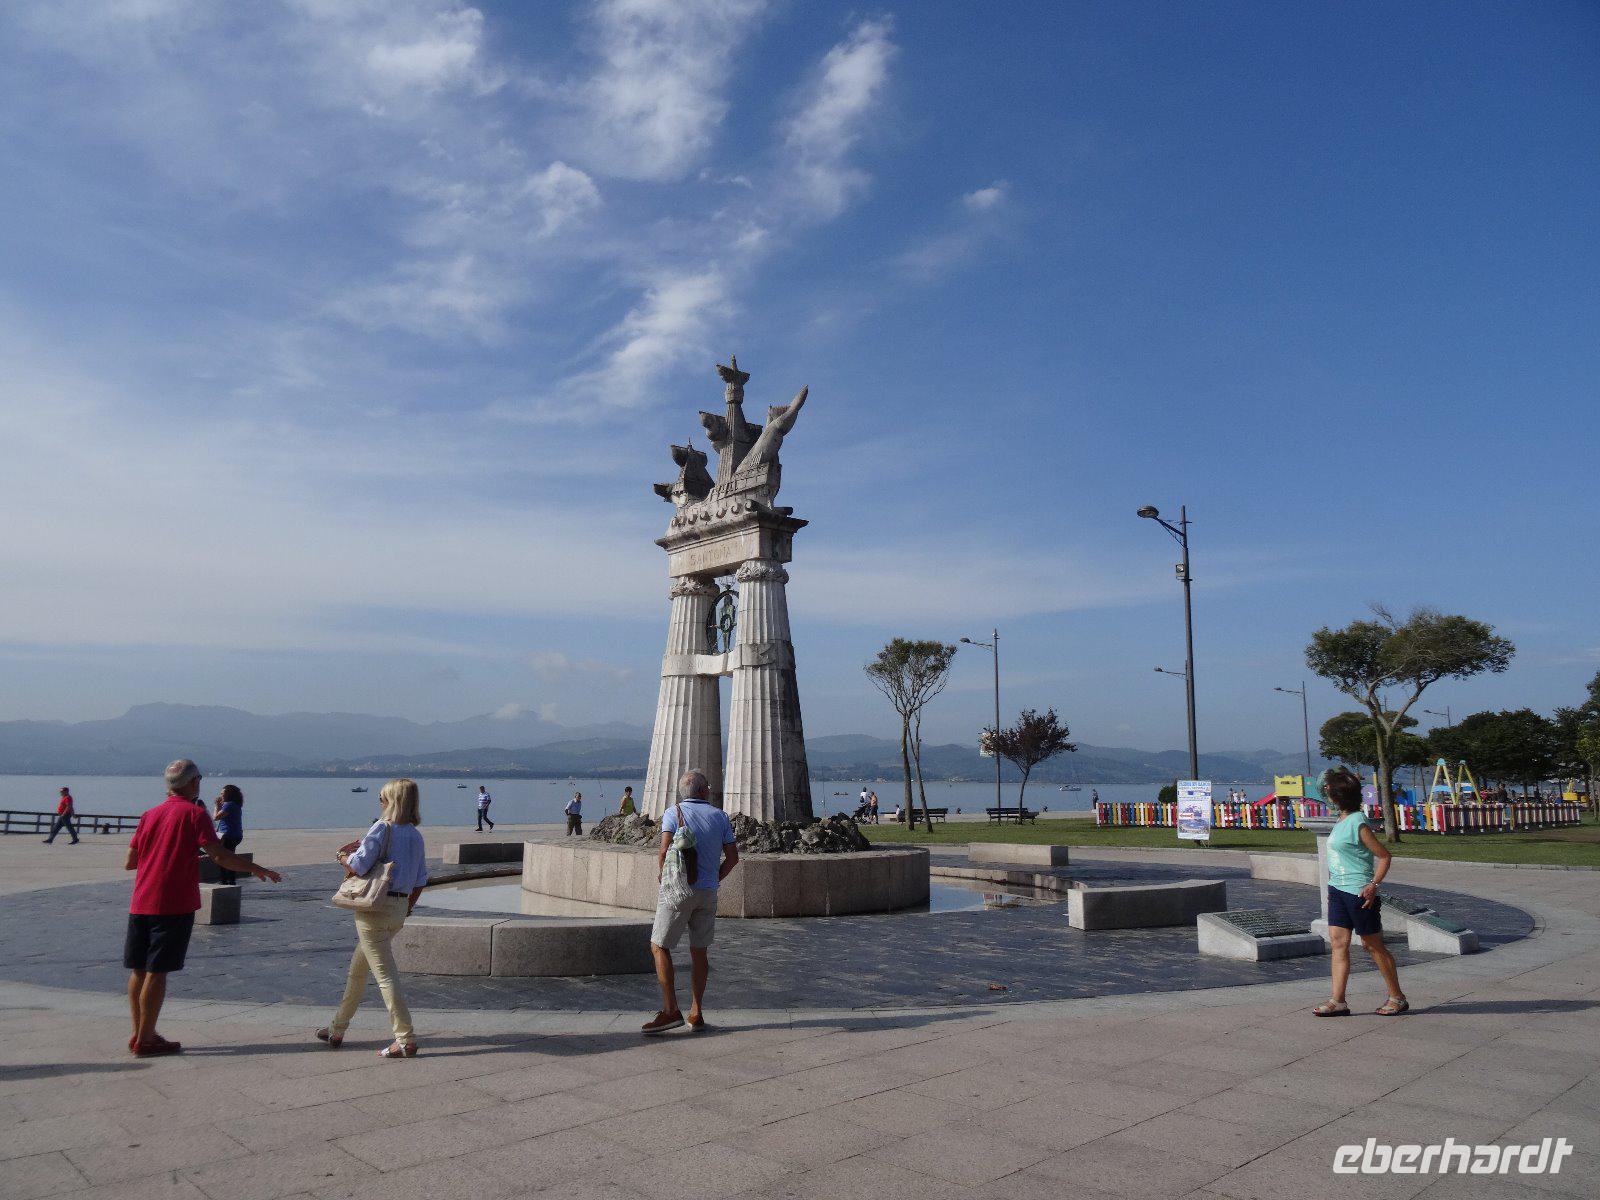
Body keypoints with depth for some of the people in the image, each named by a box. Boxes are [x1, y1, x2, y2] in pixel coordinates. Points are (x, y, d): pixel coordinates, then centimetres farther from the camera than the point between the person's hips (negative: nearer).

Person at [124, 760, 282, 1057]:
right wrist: (255, 869, -4)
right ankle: (145, 1040, 4)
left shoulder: (150, 815, 11)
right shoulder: (195, 813, -7)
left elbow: (129, 862, 14)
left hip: (140, 904, 6)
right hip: (173, 906, -6)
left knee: (138, 970, 12)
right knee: (157, 972, -1)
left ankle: (139, 1034, 21)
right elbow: (220, 856, -16)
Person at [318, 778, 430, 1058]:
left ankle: (406, 1039, -8)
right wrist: (406, 909, 22)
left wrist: (343, 856, 3)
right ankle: (337, 1029, 33)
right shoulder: (417, 836, 8)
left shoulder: (382, 827, -12)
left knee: (385, 973, -6)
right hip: (399, 909, 8)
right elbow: (420, 880, 11)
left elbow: (358, 866, -18)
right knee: (358, 968, 22)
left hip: (374, 907, -8)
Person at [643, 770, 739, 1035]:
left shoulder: (673, 813, -2)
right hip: (708, 893, 4)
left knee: (659, 946, 4)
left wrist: (663, 877, 3)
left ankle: (670, 1010, -4)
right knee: (699, 950, 13)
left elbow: (665, 851, -14)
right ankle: (696, 1013, 15)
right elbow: (732, 857, 5)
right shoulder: (720, 816, 7)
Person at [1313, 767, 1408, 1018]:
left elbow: (1384, 855, -15)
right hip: (1338, 890, 9)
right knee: (1338, 942, 4)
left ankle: (1397, 997, 21)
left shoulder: (1358, 823, -17)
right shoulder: (1343, 820, 10)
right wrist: (1333, 883, 21)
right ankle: (1338, 1001, 5)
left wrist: (1373, 885, -21)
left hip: (1358, 893, -9)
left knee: (1373, 945, 5)